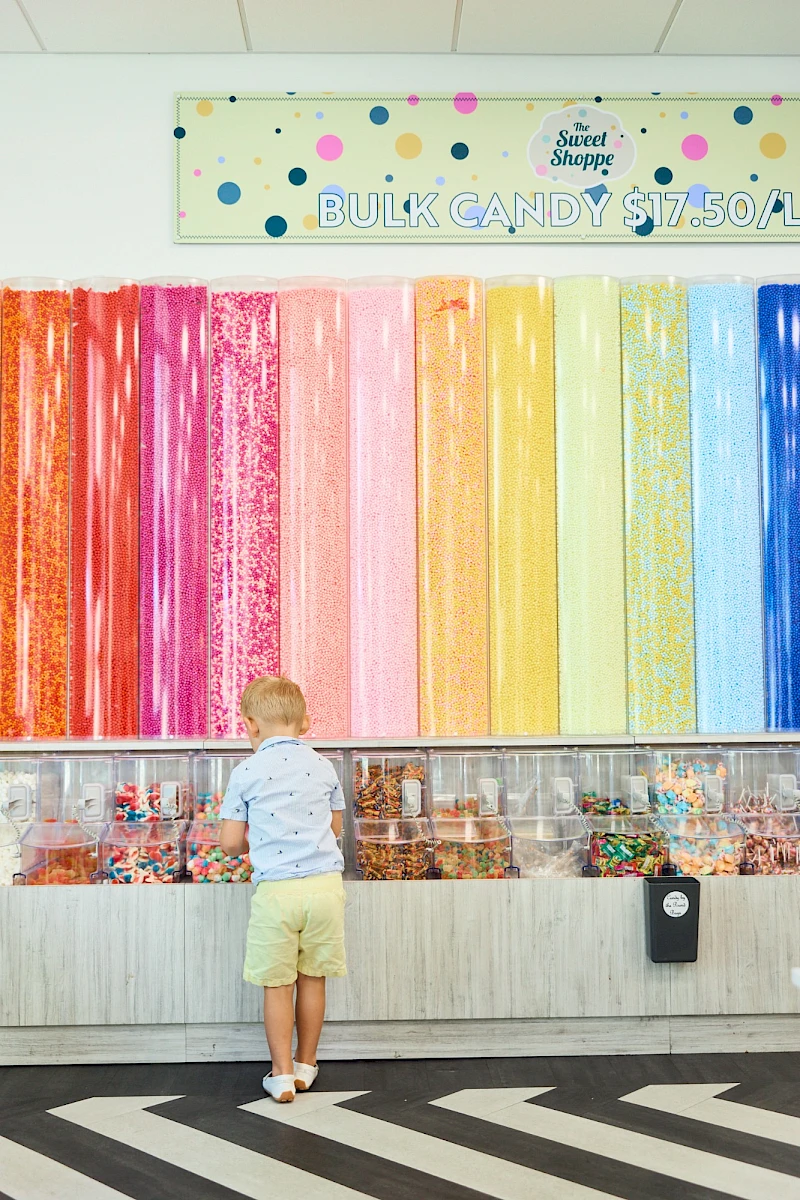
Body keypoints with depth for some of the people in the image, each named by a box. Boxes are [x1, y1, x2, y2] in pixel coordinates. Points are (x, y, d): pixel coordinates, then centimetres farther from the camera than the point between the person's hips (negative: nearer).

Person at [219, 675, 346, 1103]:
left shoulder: (245, 773, -3)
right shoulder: (323, 766, 6)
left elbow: (230, 843, -1)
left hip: (276, 889, -3)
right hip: (325, 883, 3)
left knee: (277, 984, 10)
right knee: (312, 977, 17)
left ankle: (282, 1075, 18)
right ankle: (306, 1065, 30)